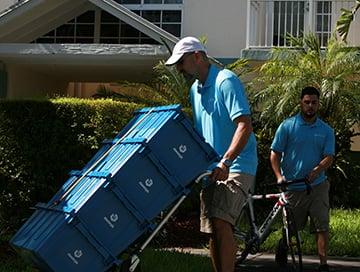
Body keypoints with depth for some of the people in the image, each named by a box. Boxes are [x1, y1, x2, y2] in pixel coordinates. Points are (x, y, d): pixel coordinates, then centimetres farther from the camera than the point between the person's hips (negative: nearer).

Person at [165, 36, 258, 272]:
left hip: (236, 166, -9)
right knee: (211, 230, 7)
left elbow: (245, 126, -22)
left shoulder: (226, 81, -13)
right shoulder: (195, 90, 15)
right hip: (211, 169, 9)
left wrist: (225, 162, -31)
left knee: (221, 222, -21)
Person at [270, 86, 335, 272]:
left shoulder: (326, 130, 7)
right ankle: (282, 248, 38)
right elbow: (275, 153, -1)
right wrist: (279, 176, -15)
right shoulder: (287, 126, 1)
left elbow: (329, 157, 0)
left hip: (317, 186, 1)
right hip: (292, 186, -1)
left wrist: (317, 170, -20)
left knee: (322, 226, -6)